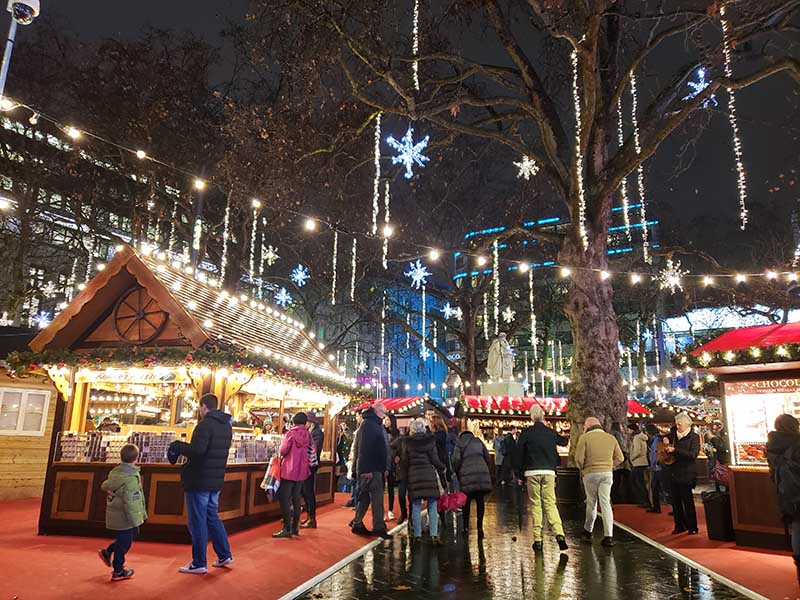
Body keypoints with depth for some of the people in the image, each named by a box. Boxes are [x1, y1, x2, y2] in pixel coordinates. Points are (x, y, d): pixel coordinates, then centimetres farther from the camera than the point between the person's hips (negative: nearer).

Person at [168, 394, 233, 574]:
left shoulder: (205, 424, -17)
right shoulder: (227, 426, 11)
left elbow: (197, 450, -28)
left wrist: (177, 446, -12)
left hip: (199, 481, -8)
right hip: (216, 481, 8)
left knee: (197, 522, 3)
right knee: (212, 517, 20)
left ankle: (199, 563, 12)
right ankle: (225, 554, 23)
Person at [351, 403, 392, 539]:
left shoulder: (376, 425, 18)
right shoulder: (368, 424, -12)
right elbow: (364, 448, -20)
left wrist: (383, 468, 17)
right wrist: (366, 469, -25)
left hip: (376, 468, 10)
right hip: (370, 469, -10)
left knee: (365, 497, 12)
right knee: (377, 497, -6)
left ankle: (357, 524, 18)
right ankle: (378, 527, -1)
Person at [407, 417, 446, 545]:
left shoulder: (408, 442, 0)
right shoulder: (430, 440, -3)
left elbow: (406, 460, 3)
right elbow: (435, 459, -3)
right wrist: (442, 468, 13)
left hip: (414, 476, 1)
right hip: (429, 475, -1)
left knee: (416, 507, 6)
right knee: (432, 506, 4)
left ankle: (417, 535, 7)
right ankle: (434, 535, -1)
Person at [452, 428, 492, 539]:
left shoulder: (459, 443, 10)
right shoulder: (478, 442, 18)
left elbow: (456, 460, -2)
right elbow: (487, 458, 13)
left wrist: (457, 473, 11)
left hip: (467, 475, -2)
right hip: (482, 473, 2)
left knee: (466, 501, 6)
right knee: (480, 501, 4)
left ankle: (466, 527, 7)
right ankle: (480, 527, 3)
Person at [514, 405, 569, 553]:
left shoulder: (526, 433, -2)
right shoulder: (551, 433, 5)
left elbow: (519, 454, 0)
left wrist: (519, 474, 7)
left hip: (532, 472, -2)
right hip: (549, 472, 2)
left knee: (535, 505, 4)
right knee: (550, 503, 5)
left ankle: (538, 540, 3)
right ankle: (559, 534, -12)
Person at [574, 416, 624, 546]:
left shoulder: (585, 437, -4)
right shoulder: (611, 438, 8)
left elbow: (579, 458, -9)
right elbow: (620, 457, 9)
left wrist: (582, 468, 10)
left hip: (591, 473, -2)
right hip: (607, 473, 2)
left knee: (591, 503, 11)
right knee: (606, 504, 3)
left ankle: (588, 531, 25)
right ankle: (608, 536, -4)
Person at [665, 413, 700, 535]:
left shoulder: (694, 437, -6)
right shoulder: (674, 434, 10)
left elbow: (693, 454, -18)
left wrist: (675, 450, -22)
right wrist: (665, 439, 7)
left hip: (686, 473, -6)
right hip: (673, 473, 6)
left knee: (687, 501, 0)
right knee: (675, 501, 10)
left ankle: (692, 527, 11)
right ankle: (679, 526, 20)